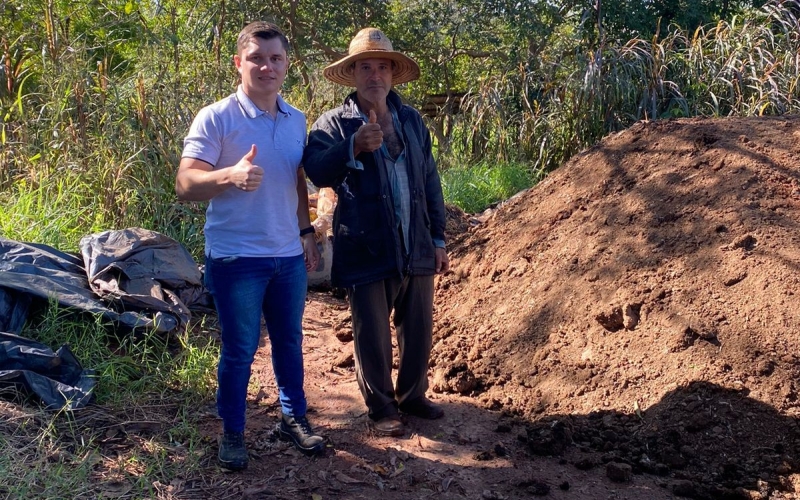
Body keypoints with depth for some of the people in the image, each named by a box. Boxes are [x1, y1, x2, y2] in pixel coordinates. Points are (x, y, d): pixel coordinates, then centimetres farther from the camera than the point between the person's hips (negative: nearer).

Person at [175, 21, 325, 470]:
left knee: (289, 341, 16)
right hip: (236, 259, -5)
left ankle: (295, 417, 33)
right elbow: (185, 185, -17)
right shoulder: (216, 119, -10)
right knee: (239, 350, 5)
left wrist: (307, 232, 15)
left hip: (289, 256, 5)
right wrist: (230, 175, -34)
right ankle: (232, 433, 23)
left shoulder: (297, 121, 8)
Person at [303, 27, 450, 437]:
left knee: (418, 330, 15)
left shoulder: (411, 119, 10)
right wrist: (353, 147, -36)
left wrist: (438, 238, 11)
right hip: (366, 251, -4)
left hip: (416, 249, 4)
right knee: (373, 336, 8)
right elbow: (317, 171, -20)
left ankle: (413, 396, 36)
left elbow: (430, 182, 13)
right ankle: (381, 407, 27)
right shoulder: (335, 123, -3)